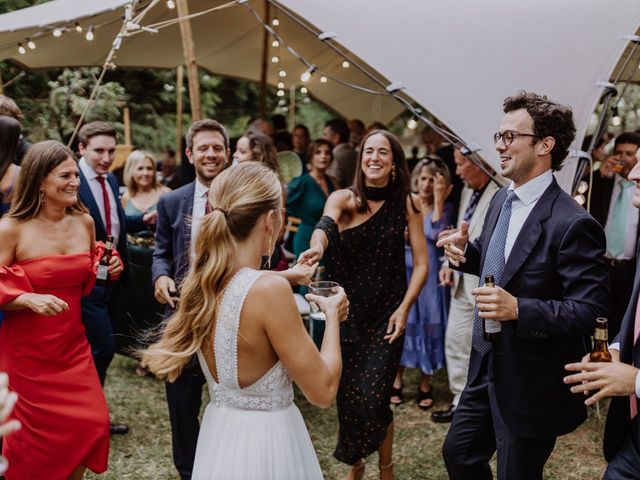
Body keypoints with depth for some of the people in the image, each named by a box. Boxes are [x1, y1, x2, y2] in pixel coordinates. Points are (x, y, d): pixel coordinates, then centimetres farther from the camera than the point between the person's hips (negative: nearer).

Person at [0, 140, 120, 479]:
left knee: (92, 423, 3)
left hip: (73, 345, 5)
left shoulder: (84, 222, 2)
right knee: (36, 438, 4)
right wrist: (29, 299, -29)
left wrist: (109, 271, -2)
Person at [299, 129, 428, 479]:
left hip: (387, 314, -1)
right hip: (347, 311, 1)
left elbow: (421, 263, 0)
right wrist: (317, 247, -49)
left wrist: (404, 309, -11)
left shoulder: (407, 203, -1)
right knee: (348, 395, 7)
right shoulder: (343, 198, -4)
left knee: (374, 398, -5)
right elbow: (325, 225, -26)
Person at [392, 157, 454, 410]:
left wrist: (438, 200, -18)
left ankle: (425, 384, 16)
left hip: (429, 274, -1)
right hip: (404, 271, 2)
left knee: (428, 324, 3)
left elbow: (436, 233, -20)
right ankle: (397, 380, 16)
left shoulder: (445, 208, -1)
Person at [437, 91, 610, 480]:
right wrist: (467, 253, -2)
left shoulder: (572, 224, -23)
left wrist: (519, 309, -34)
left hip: (532, 385, -8)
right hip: (488, 369, 8)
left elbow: (592, 312, -24)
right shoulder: (502, 200, 5)